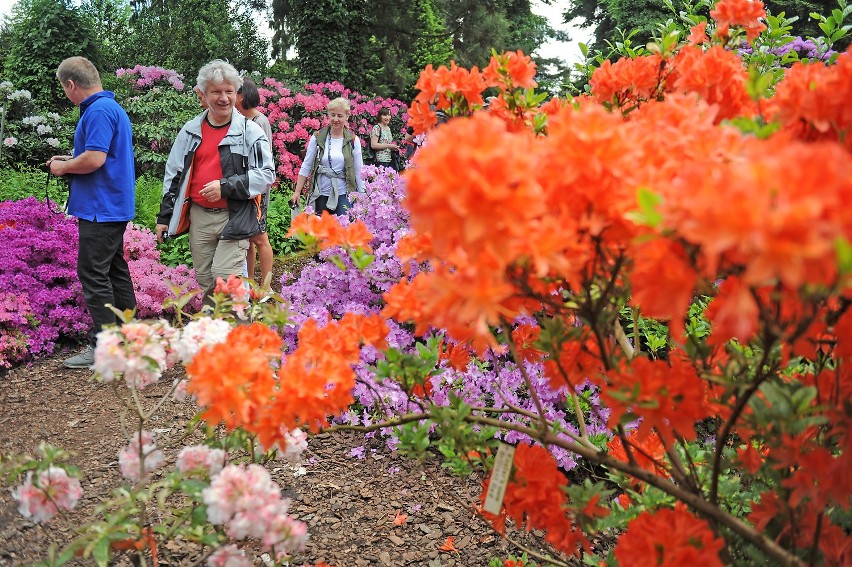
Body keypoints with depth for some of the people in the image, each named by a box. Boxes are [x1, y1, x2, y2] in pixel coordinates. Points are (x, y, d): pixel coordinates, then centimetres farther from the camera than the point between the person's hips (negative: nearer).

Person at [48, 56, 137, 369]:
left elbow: (94, 158, -25)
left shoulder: (98, 111, -16)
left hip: (100, 208, -10)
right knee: (115, 270, 16)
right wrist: (69, 160, 16)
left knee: (94, 276, -6)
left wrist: (63, 167, -8)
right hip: (114, 206, 10)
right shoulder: (112, 107, 16)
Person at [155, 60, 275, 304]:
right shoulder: (190, 130, 10)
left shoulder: (250, 131, -2)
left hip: (235, 217, -4)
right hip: (199, 217, 5)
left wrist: (226, 187, -17)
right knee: (205, 282, 11)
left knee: (225, 280, -13)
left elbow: (266, 174, -8)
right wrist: (164, 216, 14)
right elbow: (173, 175, 16)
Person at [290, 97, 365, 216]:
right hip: (320, 194, 1)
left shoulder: (353, 140, 1)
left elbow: (359, 171, 4)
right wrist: (297, 192, 3)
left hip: (344, 194, -1)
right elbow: (306, 166, 6)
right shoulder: (317, 138, 2)